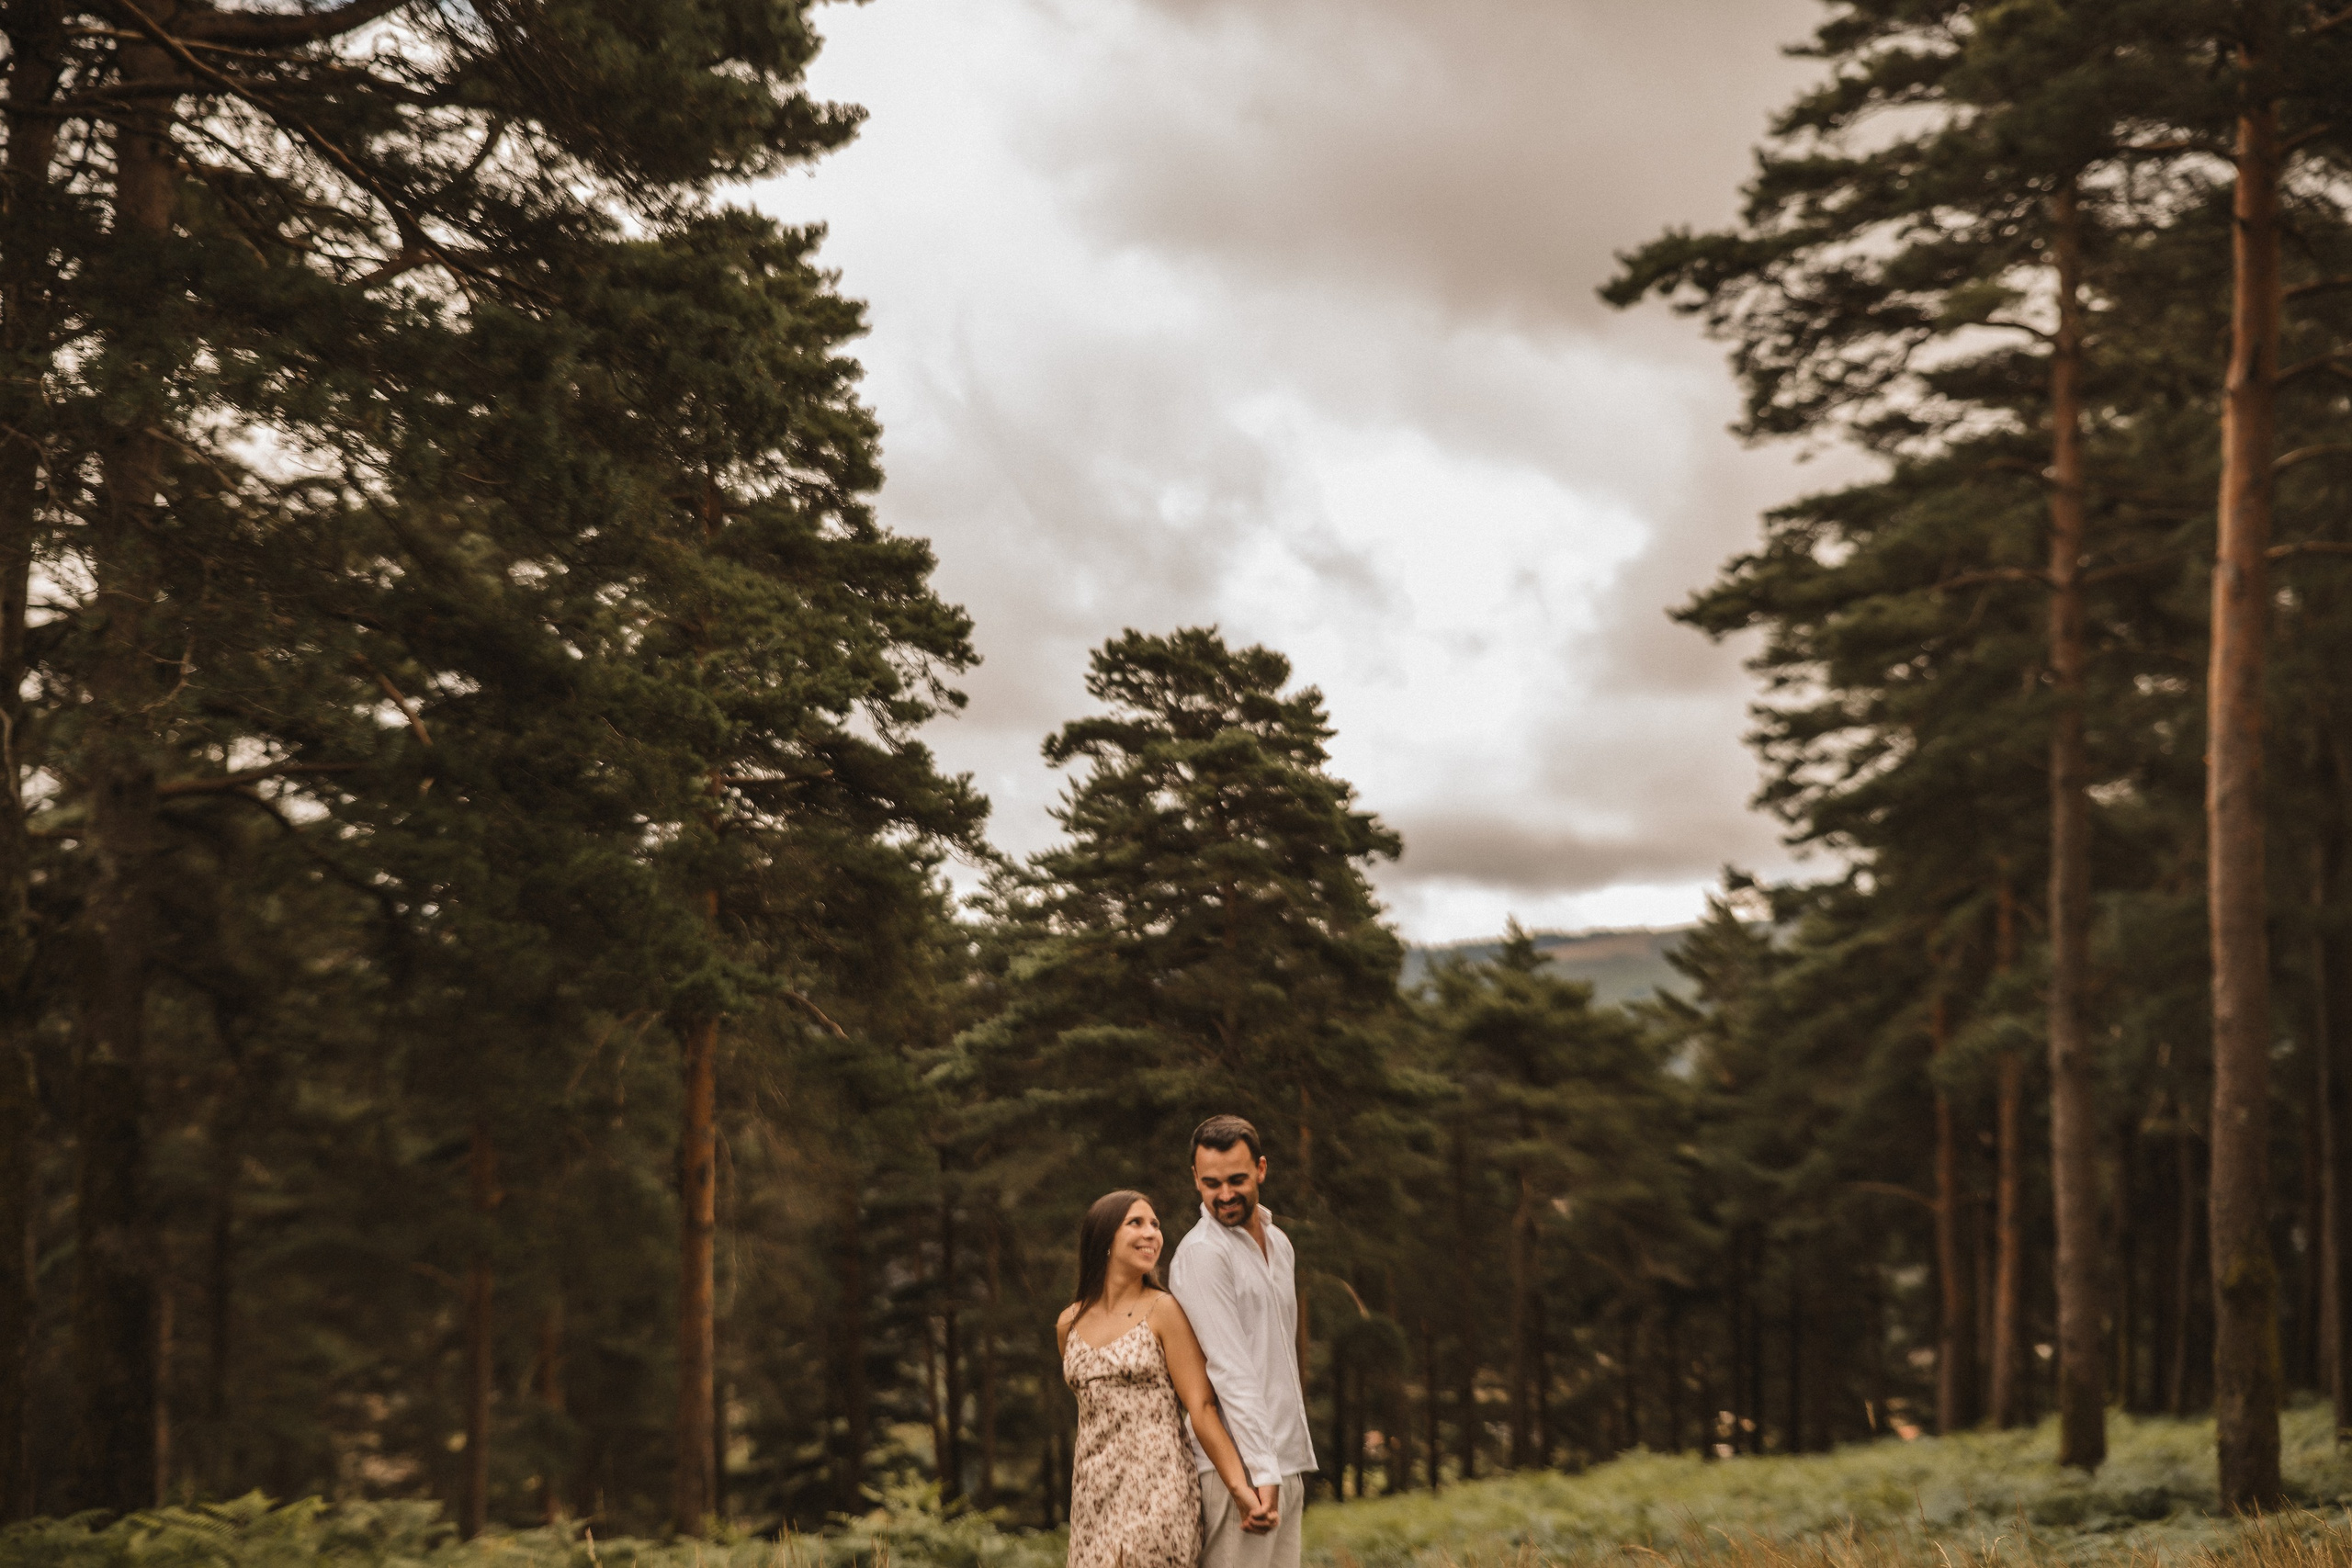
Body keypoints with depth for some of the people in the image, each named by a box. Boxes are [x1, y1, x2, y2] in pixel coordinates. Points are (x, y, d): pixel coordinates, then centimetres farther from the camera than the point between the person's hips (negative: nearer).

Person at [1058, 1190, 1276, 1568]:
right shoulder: (1069, 1324, 10)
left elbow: (1201, 1408, -8)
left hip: (1156, 1490, -5)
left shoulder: (1164, 1311, -4)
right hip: (1092, 1492, 5)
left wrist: (1240, 1488, -16)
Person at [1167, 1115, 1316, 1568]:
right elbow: (1229, 1369, -17)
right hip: (1238, 1465, -8)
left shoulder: (1278, 1243, 15)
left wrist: (1289, 1459, 16)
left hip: (1285, 1462, 8)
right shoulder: (1201, 1252, -11)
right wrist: (1262, 1471, -21)